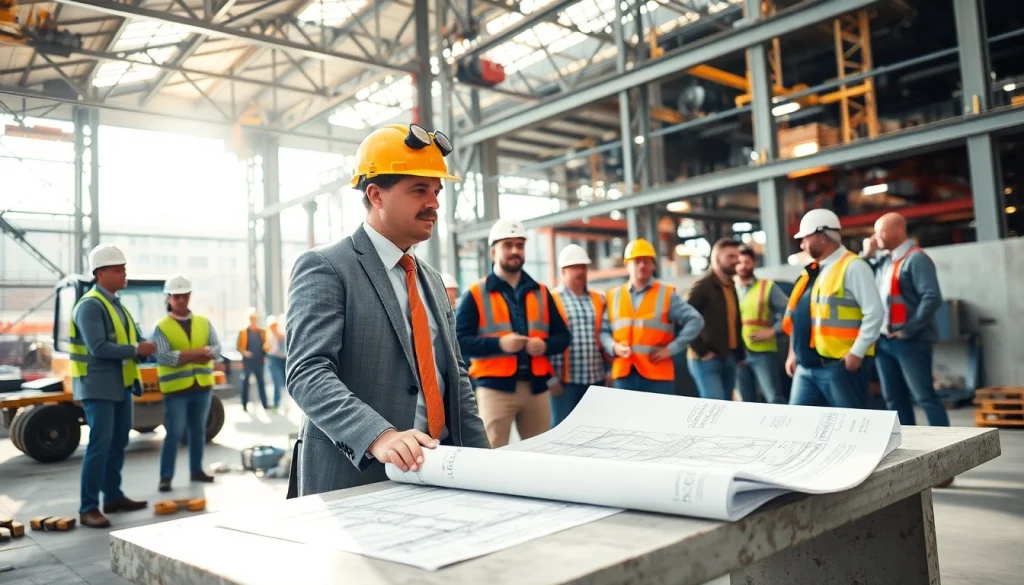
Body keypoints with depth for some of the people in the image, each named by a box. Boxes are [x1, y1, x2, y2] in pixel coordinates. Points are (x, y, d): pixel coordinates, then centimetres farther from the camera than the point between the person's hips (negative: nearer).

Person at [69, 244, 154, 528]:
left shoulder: (117, 304, 15)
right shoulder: (90, 306, -14)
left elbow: (134, 338, 15)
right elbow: (98, 348, -24)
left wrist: (146, 348, -6)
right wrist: (136, 350, -18)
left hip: (120, 385, 9)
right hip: (98, 387, -9)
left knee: (118, 444, 14)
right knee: (99, 446, -9)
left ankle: (113, 497, 24)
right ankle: (88, 508, -2)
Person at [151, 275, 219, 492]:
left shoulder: (204, 323, 9)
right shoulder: (162, 327, -3)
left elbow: (216, 349, 0)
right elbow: (163, 357, -15)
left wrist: (184, 356, -16)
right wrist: (199, 352, -16)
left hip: (202, 386, 4)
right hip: (176, 388, -4)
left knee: (198, 430, 13)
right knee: (174, 433, -5)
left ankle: (196, 470, 23)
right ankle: (165, 477, 1)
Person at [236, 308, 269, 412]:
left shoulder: (262, 332, 9)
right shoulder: (243, 332, 1)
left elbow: (265, 345, 13)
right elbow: (239, 346, 1)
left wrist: (266, 347, -10)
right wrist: (244, 352, -18)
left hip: (259, 361, 2)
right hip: (247, 361, -2)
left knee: (261, 382, 5)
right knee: (245, 382, 2)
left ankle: (265, 404, 6)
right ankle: (245, 405, 8)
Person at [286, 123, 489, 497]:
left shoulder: (431, 280, 16)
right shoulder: (324, 268, -7)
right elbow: (308, 374, -17)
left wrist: (481, 462, 6)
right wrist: (379, 436, -31)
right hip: (354, 483, -6)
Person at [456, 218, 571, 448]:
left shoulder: (540, 292, 12)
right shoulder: (476, 294, 0)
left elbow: (562, 336, 13)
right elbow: (459, 340, -7)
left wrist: (545, 345, -10)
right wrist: (499, 343, -19)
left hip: (536, 387, 4)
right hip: (495, 388, -4)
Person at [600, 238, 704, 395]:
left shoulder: (667, 294, 4)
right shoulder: (613, 297, 11)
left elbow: (695, 320, 0)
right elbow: (603, 331, 12)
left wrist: (672, 348, -7)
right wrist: (613, 347, -9)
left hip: (658, 375, -2)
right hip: (624, 374, 2)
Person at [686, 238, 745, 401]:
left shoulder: (730, 287, 16)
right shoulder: (703, 286, -10)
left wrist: (740, 353, 14)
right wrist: (701, 351, -16)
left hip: (729, 359, 8)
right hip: (707, 360, -8)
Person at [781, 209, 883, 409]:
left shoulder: (852, 267, -9)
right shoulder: (812, 271, 17)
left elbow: (874, 312, -15)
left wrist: (856, 352, -17)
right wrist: (794, 353, 19)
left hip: (841, 365, -8)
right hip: (806, 367, 8)